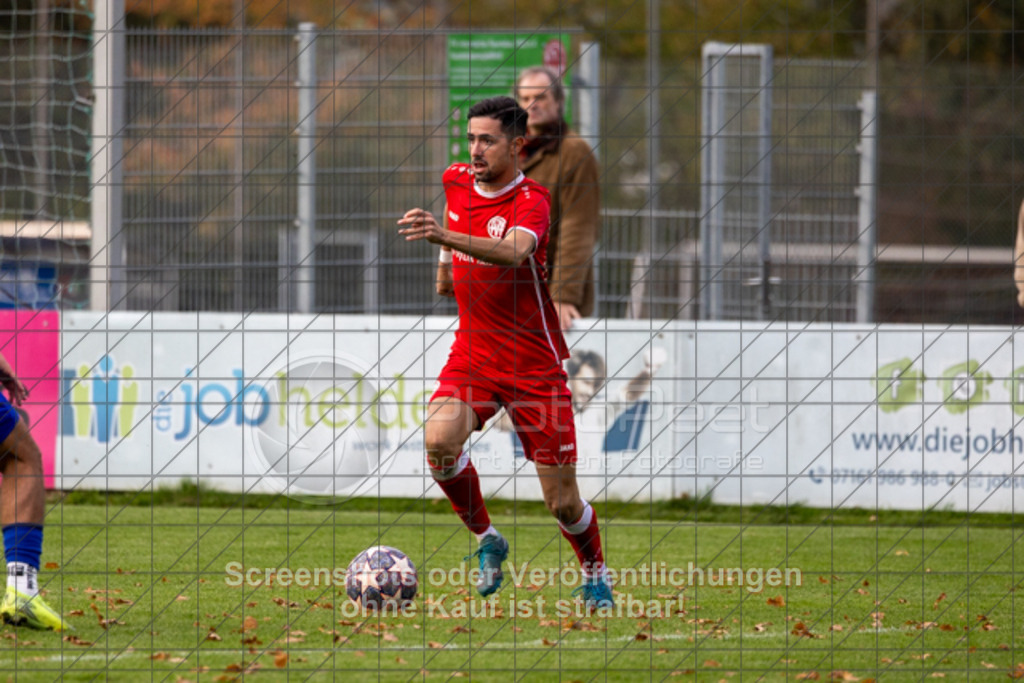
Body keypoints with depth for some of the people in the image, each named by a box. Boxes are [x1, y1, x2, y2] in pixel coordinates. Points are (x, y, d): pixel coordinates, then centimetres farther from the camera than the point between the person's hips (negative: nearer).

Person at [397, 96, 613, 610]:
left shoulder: (531, 201, -17)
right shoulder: (456, 182, 3)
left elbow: (513, 253, -41)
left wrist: (446, 236, -54)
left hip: (534, 364, -4)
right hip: (472, 356, 4)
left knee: (562, 501, -1)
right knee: (439, 441, -27)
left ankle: (594, 575, 30)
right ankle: (486, 540, -2)